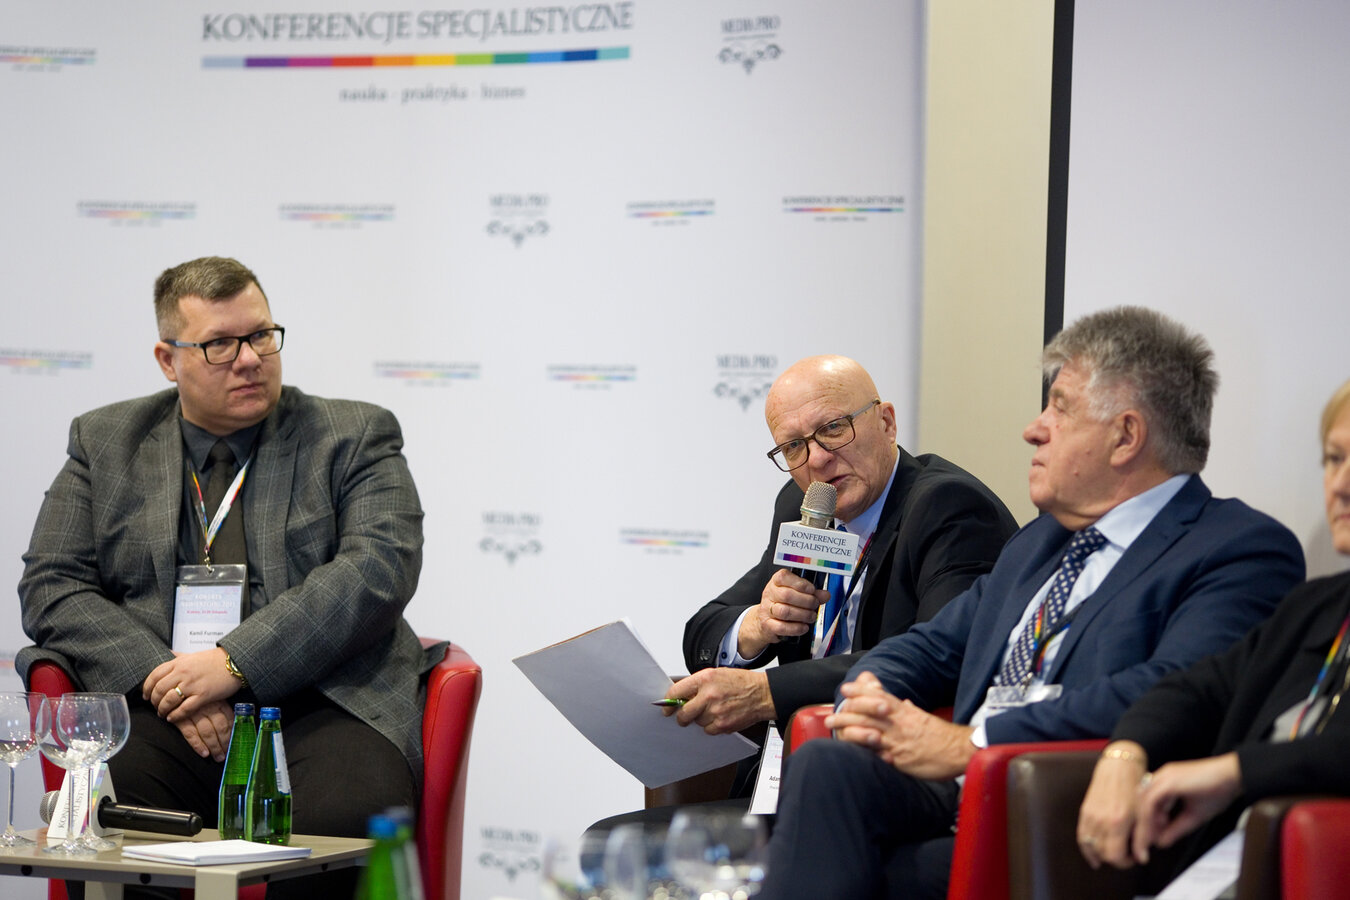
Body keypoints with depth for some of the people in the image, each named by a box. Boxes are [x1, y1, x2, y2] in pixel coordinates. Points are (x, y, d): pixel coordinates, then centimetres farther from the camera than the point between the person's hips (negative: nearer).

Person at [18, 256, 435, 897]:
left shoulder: (354, 436, 13)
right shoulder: (105, 442, 19)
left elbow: (379, 569, -3)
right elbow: (52, 586, 10)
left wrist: (236, 662, -14)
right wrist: (160, 678, -9)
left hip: (320, 699, -1)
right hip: (163, 711, 1)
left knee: (347, 815, -34)